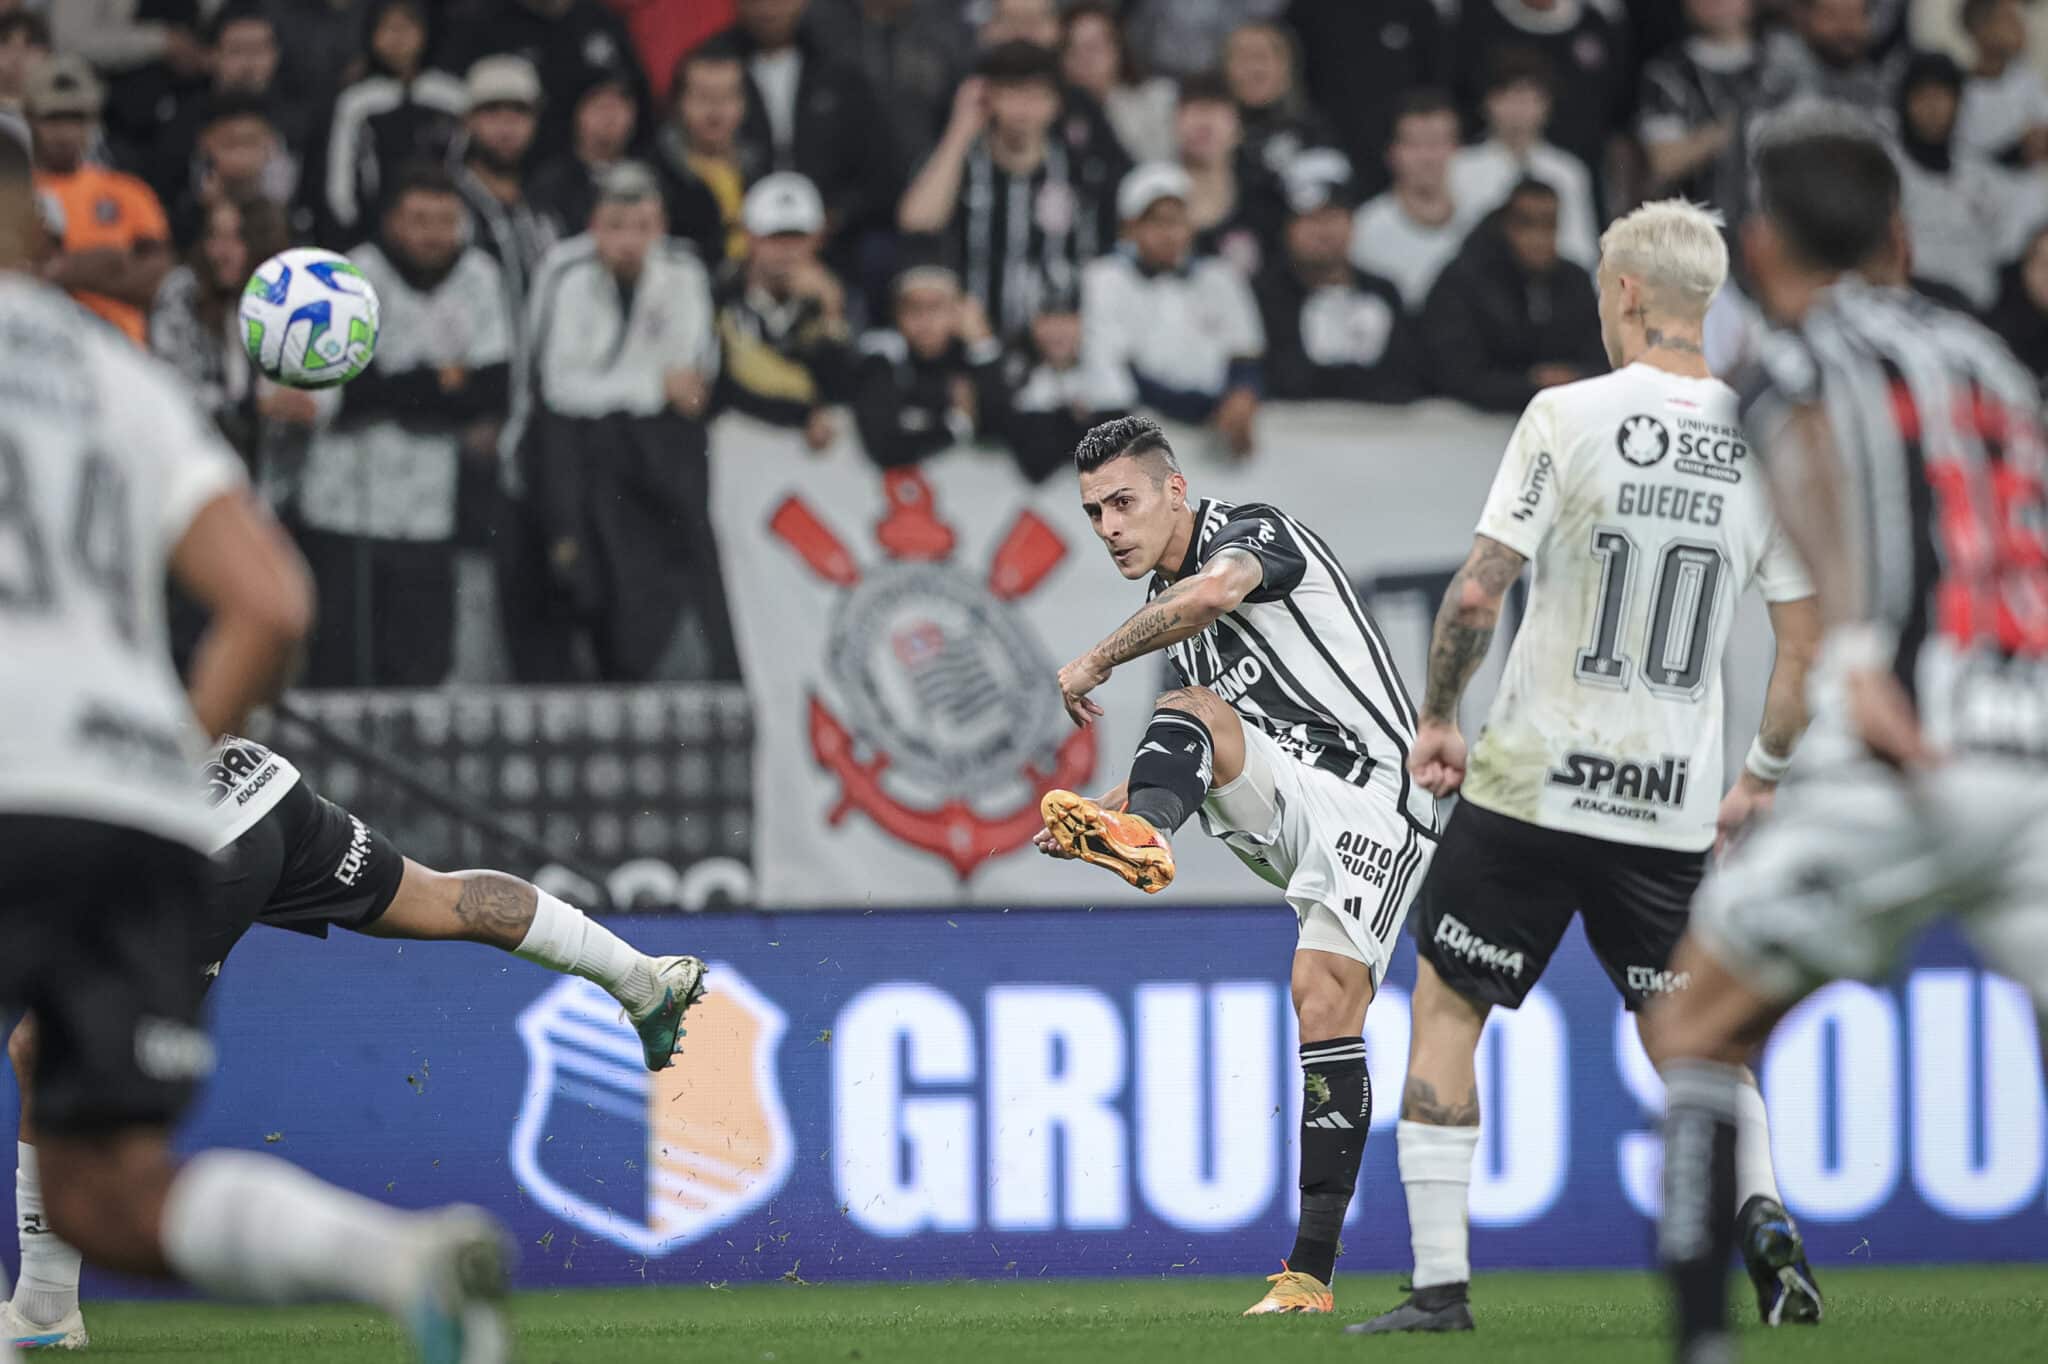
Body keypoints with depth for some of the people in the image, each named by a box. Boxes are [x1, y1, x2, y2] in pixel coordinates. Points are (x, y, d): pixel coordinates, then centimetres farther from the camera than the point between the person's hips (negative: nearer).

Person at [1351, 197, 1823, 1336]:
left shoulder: (1571, 417, -10)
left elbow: (1478, 595, -12)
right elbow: (1807, 644, 4)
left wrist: (1437, 717, 4)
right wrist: (1765, 776, 18)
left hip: (1532, 783, -3)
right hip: (1673, 804, 3)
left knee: (1445, 1010, 9)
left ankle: (1442, 1282, 3)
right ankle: (1763, 1212, -7)